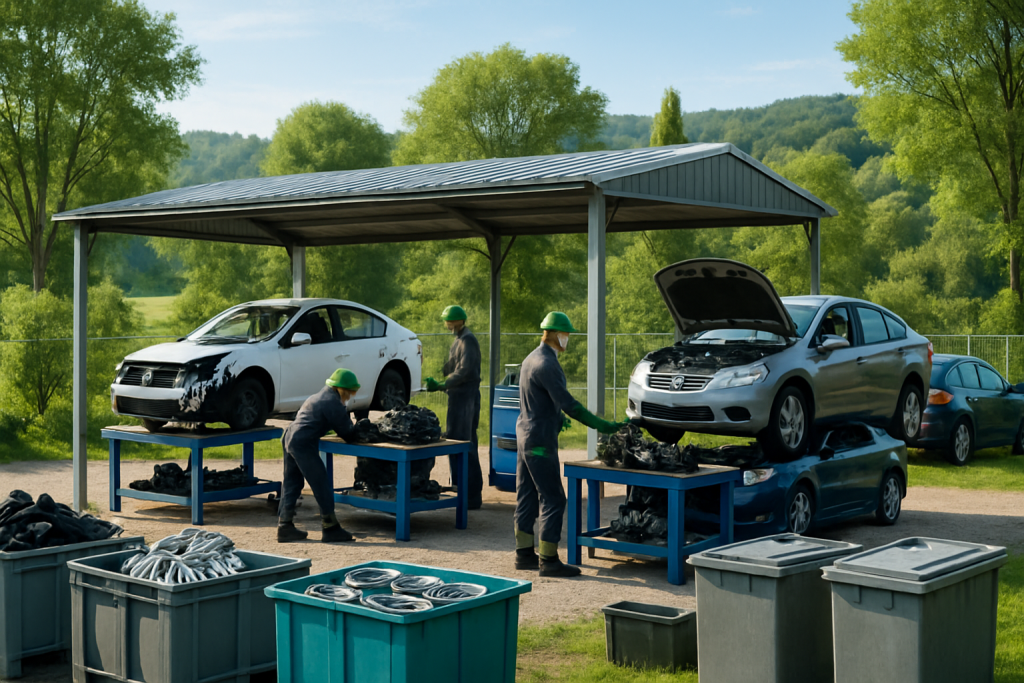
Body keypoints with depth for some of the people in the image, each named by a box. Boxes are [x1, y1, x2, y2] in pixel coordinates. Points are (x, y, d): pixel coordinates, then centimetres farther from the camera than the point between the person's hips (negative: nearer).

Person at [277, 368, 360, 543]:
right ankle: (330, 527, 4)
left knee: (291, 483, 14)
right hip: (303, 443, -10)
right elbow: (346, 432, -1)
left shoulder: (320, 396, 22)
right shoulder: (334, 404, -8)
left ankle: (285, 525, 17)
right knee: (322, 484, -2)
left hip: (289, 437, 10)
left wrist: (351, 428, 15)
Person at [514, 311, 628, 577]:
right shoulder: (547, 364, -19)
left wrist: (555, 419, 35)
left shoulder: (530, 359, 13)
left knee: (527, 497, 13)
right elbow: (567, 404, -24)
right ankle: (548, 560, -3)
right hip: (540, 441, -10)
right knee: (552, 500, -5)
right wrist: (602, 426, -22)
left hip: (525, 435, 10)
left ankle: (524, 553, 19)